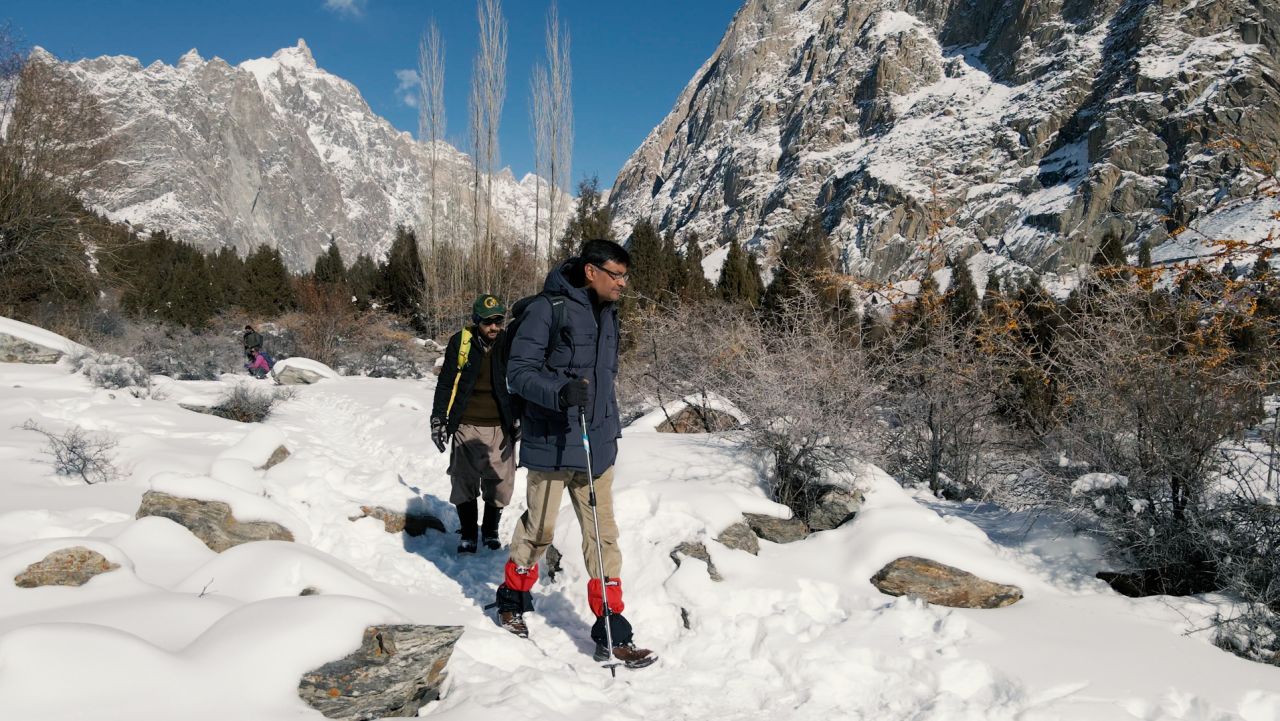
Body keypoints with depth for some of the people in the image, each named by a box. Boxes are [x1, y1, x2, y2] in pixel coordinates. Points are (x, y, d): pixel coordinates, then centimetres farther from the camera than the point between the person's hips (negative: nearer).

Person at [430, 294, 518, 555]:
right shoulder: (460, 343, -3)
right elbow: (445, 383, 4)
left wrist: (520, 420, 7)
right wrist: (438, 420, 2)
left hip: (500, 427, 1)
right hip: (467, 427, 0)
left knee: (499, 483, 5)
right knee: (464, 483, 5)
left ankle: (490, 531, 26)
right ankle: (468, 535, 21)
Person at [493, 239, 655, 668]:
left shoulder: (608, 315, 12)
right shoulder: (547, 310, -12)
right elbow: (518, 372, -15)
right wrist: (562, 391, -32)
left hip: (596, 446, 6)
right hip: (552, 444, -6)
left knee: (603, 535, 5)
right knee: (540, 529, 8)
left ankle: (612, 632, 11)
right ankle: (512, 599, 34)